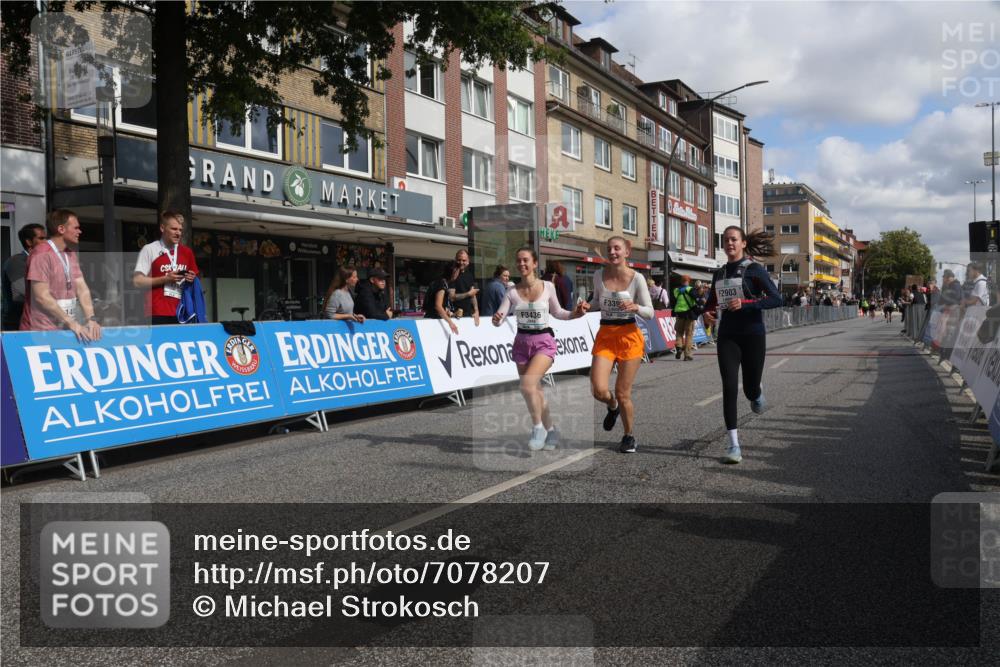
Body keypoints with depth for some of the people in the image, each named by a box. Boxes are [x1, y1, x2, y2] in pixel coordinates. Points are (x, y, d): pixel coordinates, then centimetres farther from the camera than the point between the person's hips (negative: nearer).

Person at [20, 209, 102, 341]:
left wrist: (91, 318, -10)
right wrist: (71, 322, -20)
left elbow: (82, 288, 4)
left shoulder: (71, 254, 12)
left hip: (66, 330, 7)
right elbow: (41, 296, -18)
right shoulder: (42, 254, -13)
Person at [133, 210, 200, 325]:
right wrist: (165, 279, -12)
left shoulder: (187, 252, 13)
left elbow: (193, 278, 23)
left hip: (180, 313, 5)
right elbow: (137, 281, -5)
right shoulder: (149, 249, -1)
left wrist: (192, 280, 0)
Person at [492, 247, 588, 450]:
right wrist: (496, 319, -28)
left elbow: (556, 312, 9)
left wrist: (574, 314, -8)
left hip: (544, 342, -3)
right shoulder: (512, 292, -2)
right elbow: (499, 319, -5)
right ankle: (550, 430, 32)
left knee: (527, 385, -24)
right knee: (535, 391, 11)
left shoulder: (548, 287, -4)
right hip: (522, 342, 3)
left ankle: (538, 428, -3)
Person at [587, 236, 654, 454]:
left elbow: (650, 313, -3)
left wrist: (635, 307, -23)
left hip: (629, 336, -2)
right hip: (605, 335, 3)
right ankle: (613, 406, 27)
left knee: (622, 393, 0)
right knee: (599, 390, -12)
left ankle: (629, 436, 25)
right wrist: (588, 305, -1)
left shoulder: (636, 278, -7)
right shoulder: (599, 274, 2)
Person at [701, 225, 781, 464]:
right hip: (727, 336, 3)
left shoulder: (754, 270, -5)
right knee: (729, 387, -9)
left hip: (752, 335, -3)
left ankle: (758, 391, 45)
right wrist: (707, 311, -1)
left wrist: (745, 303, -23)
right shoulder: (719, 274, 10)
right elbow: (711, 301, 22)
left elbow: (776, 299, -13)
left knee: (750, 390, 4)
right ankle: (734, 444, -5)